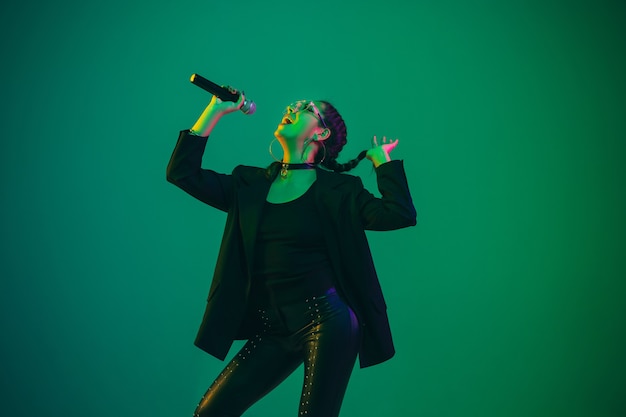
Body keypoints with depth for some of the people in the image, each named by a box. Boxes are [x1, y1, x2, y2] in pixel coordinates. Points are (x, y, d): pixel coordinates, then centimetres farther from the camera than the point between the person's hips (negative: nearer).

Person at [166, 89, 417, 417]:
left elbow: (400, 214, -13)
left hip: (328, 319, -4)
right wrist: (215, 110, 5)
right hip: (273, 329, 4)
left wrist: (381, 159, -3)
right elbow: (182, 172, 4)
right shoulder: (251, 183, 10)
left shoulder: (337, 189, -1)